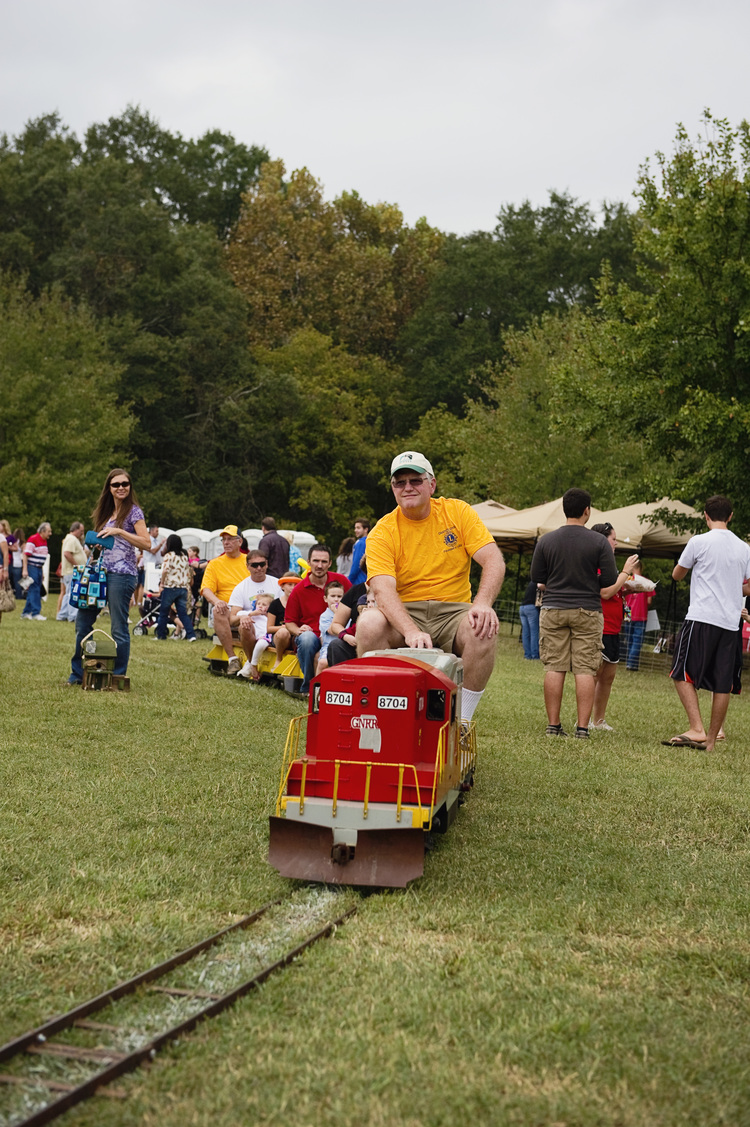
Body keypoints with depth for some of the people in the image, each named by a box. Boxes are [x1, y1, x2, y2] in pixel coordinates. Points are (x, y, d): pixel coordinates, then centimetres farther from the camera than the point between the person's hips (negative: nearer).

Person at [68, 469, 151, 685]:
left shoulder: (133, 511, -4)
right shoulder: (106, 512, 17)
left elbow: (146, 543, -13)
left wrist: (119, 531, -18)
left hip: (122, 574, -8)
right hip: (101, 572, 8)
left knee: (119, 627, -5)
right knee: (83, 619, 7)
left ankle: (118, 676, 4)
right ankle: (78, 672, 16)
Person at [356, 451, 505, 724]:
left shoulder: (457, 512, 3)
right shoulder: (382, 533, -3)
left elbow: (494, 561, -6)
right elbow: (383, 589, -19)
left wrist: (482, 604, -26)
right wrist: (411, 632, -38)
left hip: (453, 611, 1)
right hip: (404, 614, -1)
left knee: (484, 629, -32)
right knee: (368, 625, -32)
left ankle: (463, 719, -19)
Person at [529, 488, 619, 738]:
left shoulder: (546, 540, 0)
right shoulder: (599, 542, -5)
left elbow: (536, 576, 6)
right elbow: (610, 580, -4)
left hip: (553, 610, 2)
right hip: (587, 612, -2)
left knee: (554, 668, 3)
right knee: (585, 669, -1)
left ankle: (553, 725, 5)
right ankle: (582, 727, -3)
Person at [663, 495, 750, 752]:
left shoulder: (699, 542, -5)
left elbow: (677, 575, 9)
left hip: (701, 618, -5)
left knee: (683, 674, 1)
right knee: (723, 684, 5)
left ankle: (696, 729, -12)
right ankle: (711, 740, 9)